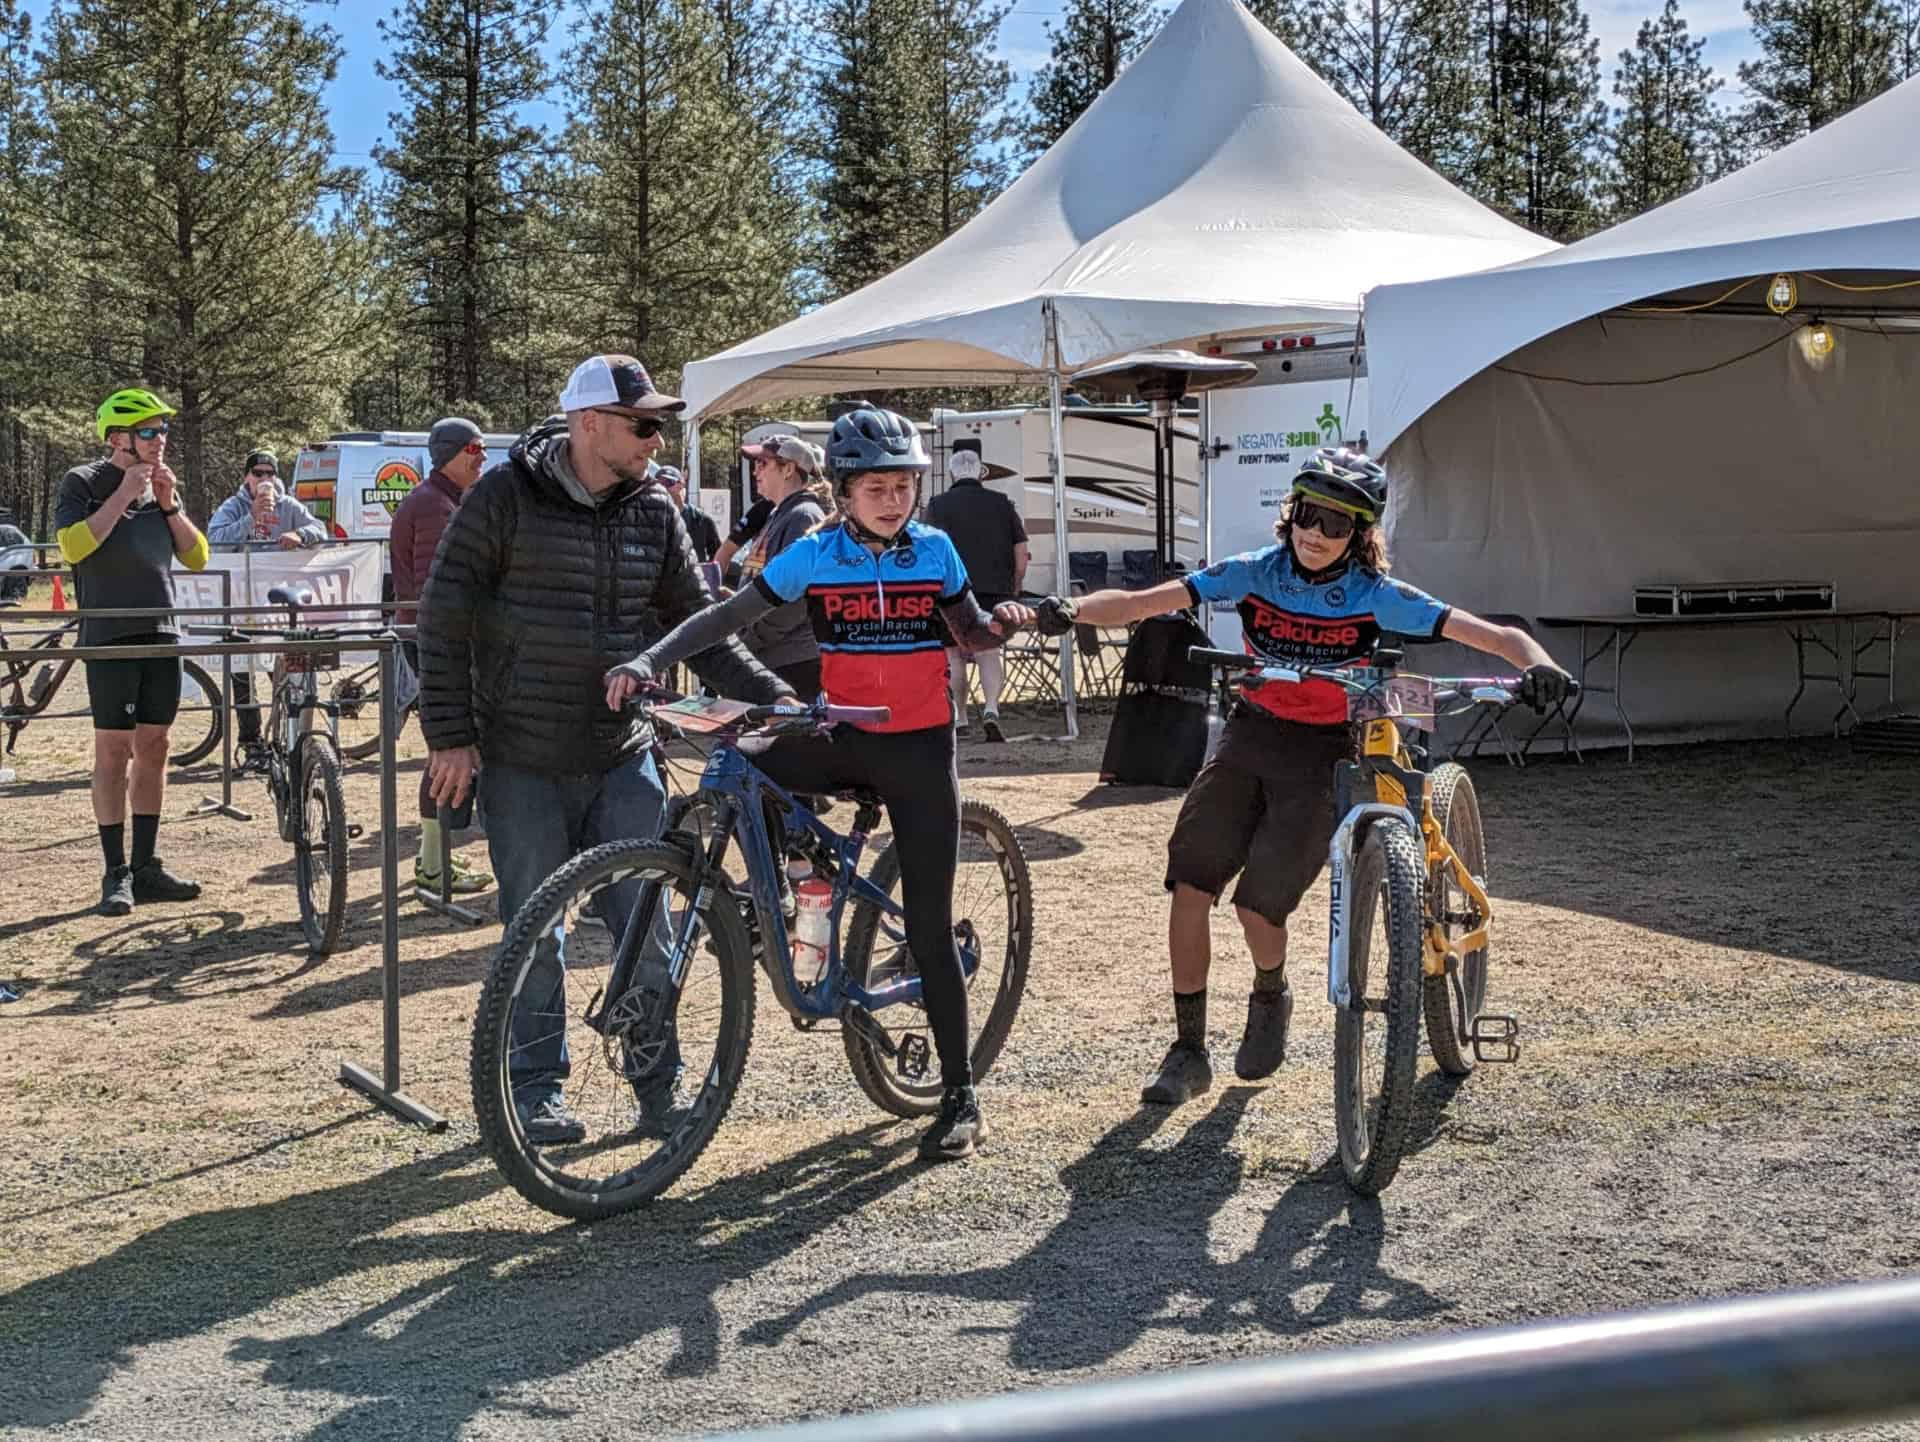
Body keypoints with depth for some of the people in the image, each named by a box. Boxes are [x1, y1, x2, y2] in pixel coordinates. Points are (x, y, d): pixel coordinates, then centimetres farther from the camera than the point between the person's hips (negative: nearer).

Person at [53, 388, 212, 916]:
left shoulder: (160, 486, 13)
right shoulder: (83, 483, -2)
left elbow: (197, 557, 9)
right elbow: (72, 545, -18)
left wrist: (169, 504, -4)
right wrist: (124, 496, -17)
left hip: (162, 634, 5)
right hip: (110, 636, -5)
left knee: (152, 749, 7)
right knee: (113, 750, -4)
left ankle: (146, 868, 13)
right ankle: (115, 873, 1)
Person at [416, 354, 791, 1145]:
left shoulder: (653, 512, 5)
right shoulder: (505, 497, -7)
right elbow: (445, 616, -6)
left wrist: (774, 697, -2)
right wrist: (450, 733, -10)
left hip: (622, 760, 3)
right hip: (523, 766, -3)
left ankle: (659, 1086, 16)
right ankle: (538, 1092, 18)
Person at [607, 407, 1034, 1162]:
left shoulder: (934, 550, 0)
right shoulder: (813, 556, -3)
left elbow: (971, 632, 11)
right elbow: (726, 616, -5)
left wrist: (1002, 622, -12)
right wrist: (647, 660, -18)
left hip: (918, 747, -1)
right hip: (843, 738, 2)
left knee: (928, 924, -2)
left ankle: (960, 1093, 9)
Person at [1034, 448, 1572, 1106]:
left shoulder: (1378, 598, -13)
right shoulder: (1253, 573, -8)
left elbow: (1501, 637, -17)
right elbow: (1138, 604, -16)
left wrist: (1538, 665, -39)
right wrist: (1071, 611, -34)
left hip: (1321, 755, -3)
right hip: (1249, 737, 3)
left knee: (1257, 905, -13)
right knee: (1189, 888, -8)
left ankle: (1270, 999, 23)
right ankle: (1189, 1051, 7)